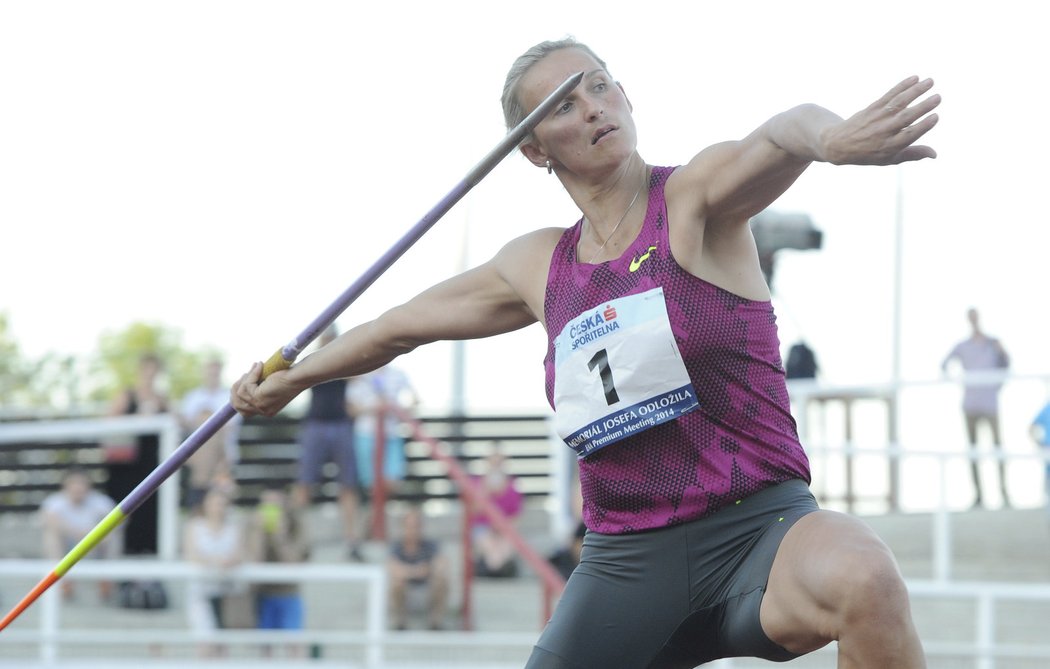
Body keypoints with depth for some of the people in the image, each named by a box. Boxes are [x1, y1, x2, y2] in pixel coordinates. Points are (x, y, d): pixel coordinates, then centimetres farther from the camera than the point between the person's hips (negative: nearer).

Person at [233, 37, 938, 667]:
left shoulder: (696, 198, -5)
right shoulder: (539, 268, 10)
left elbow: (778, 137, -29)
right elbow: (403, 324, 28)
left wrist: (826, 137, -53)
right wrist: (293, 377, 40)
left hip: (759, 532, -5)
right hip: (624, 561, 5)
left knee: (863, 579, -37)